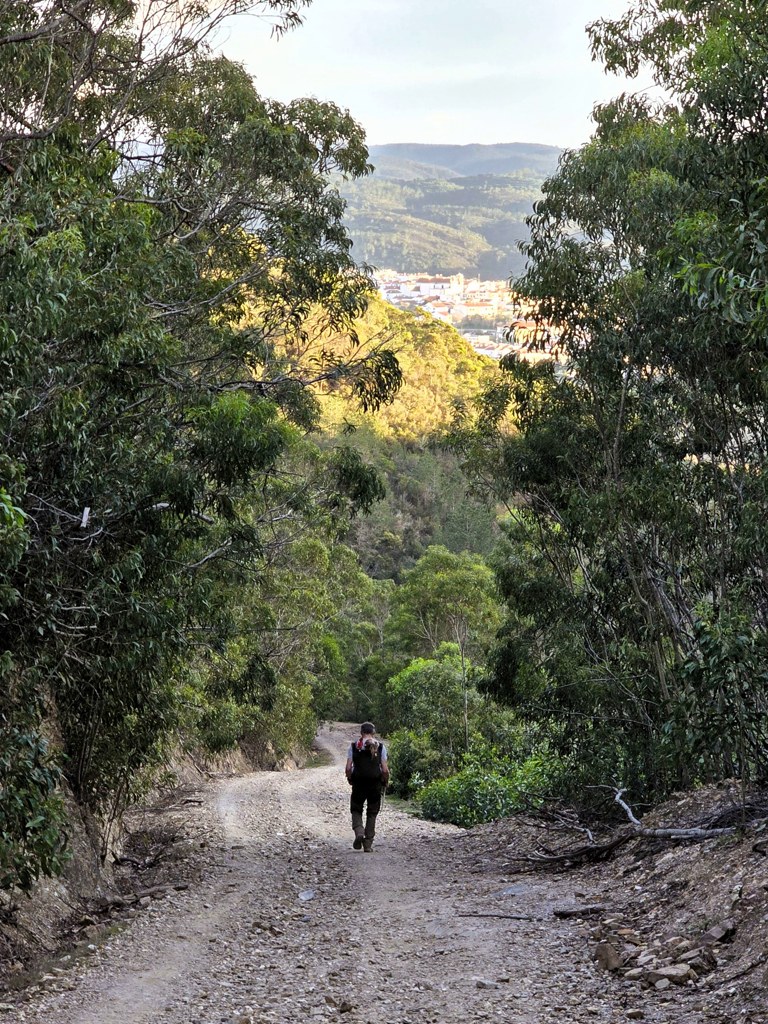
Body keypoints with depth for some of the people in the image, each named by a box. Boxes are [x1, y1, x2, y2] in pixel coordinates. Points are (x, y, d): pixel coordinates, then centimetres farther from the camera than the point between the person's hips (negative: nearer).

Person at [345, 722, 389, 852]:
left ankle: (359, 832, -11)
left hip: (358, 783, 0)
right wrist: (385, 783, 10)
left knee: (356, 810, 16)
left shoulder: (354, 746, 0)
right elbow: (385, 770, -6)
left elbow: (348, 768, -5)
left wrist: (350, 780, 12)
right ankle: (368, 844, 10)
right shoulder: (380, 746, -1)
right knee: (372, 813, 12)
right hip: (375, 784, 0)